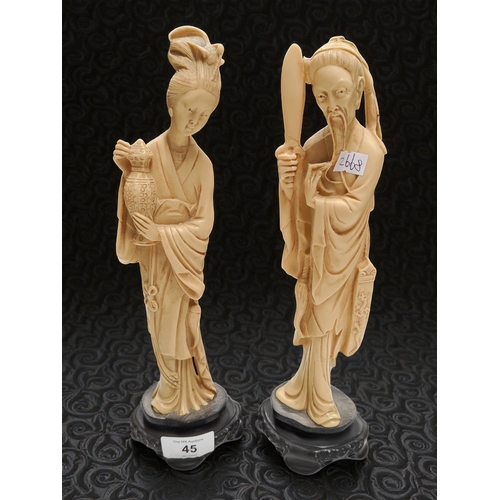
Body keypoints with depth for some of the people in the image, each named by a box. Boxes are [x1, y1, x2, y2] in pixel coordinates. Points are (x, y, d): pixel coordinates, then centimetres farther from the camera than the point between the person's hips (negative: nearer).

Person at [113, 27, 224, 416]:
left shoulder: (202, 163, -12)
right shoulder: (148, 153, -12)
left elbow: (204, 222, -11)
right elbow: (137, 211, -10)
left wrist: (163, 232, -22)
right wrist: (127, 172, -25)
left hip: (184, 255, -1)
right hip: (154, 256, 1)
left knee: (181, 322, 13)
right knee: (163, 322, 16)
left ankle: (188, 387, 36)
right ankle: (174, 388, 37)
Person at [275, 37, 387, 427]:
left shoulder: (369, 147, -17)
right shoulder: (316, 143, -3)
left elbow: (354, 208, -20)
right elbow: (299, 200, -4)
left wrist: (313, 197, -17)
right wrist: (288, 178, -23)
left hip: (342, 252, -4)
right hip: (315, 248, 4)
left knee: (322, 326, 10)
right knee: (315, 324, 16)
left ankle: (316, 398, 32)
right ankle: (317, 398, 36)